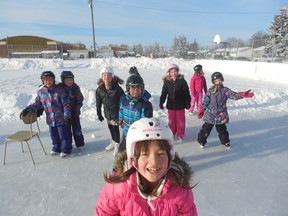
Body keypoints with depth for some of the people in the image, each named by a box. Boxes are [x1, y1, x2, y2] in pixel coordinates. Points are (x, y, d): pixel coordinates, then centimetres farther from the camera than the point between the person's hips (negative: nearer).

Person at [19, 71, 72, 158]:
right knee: (54, 135, 18)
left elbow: (66, 104, -13)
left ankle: (66, 149, 25)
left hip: (61, 119, -4)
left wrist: (67, 115, -20)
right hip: (50, 119, 5)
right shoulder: (41, 92, 1)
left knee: (64, 135, 6)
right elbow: (37, 104, 13)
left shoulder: (60, 90, -13)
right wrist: (27, 109, 3)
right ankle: (56, 148, 39)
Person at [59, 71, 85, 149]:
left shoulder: (76, 88, -9)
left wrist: (76, 109, -11)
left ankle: (80, 144, 21)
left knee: (77, 128, 5)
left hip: (74, 112, 0)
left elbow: (80, 100, -3)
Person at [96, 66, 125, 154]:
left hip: (116, 112, -5)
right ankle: (113, 141, 43)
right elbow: (98, 103, 4)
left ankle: (117, 144, 24)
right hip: (107, 113, 5)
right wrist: (99, 114, 7)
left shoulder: (117, 88, -19)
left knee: (115, 128, 1)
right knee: (110, 127, 20)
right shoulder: (99, 89, -7)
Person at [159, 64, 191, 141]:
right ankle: (172, 132, 31)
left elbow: (186, 93, -4)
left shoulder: (182, 81, -8)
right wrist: (161, 102, 1)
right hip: (171, 105, 2)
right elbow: (164, 93, 3)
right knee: (171, 119, 13)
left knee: (180, 120, 8)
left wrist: (187, 103, -3)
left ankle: (180, 134, 23)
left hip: (180, 104, -2)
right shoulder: (167, 81, -2)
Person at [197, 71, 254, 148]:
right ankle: (202, 140, 24)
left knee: (222, 129, 15)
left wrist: (243, 94, -31)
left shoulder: (225, 90, -3)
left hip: (221, 115, 1)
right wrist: (201, 111, -2)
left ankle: (225, 141, 36)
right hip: (210, 114, -1)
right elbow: (205, 102, -1)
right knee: (206, 128, 6)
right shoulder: (210, 91, -4)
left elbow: (234, 95, -14)